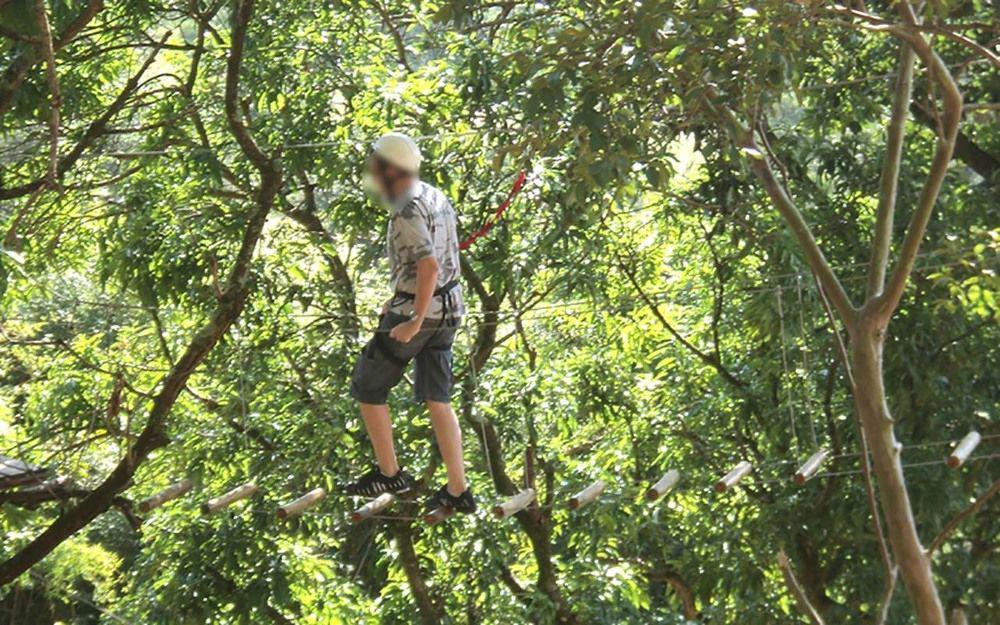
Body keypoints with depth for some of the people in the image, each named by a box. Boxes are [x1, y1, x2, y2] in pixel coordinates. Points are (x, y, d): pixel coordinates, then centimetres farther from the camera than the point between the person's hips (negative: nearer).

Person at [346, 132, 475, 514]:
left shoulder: (406, 212, -20)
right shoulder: (435, 198, 11)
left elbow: (429, 266, -31)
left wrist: (413, 321, -26)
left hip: (417, 313, -9)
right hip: (447, 308, 9)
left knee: (367, 387, 9)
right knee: (437, 400, 11)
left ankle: (388, 473, 16)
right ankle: (458, 491, 10)